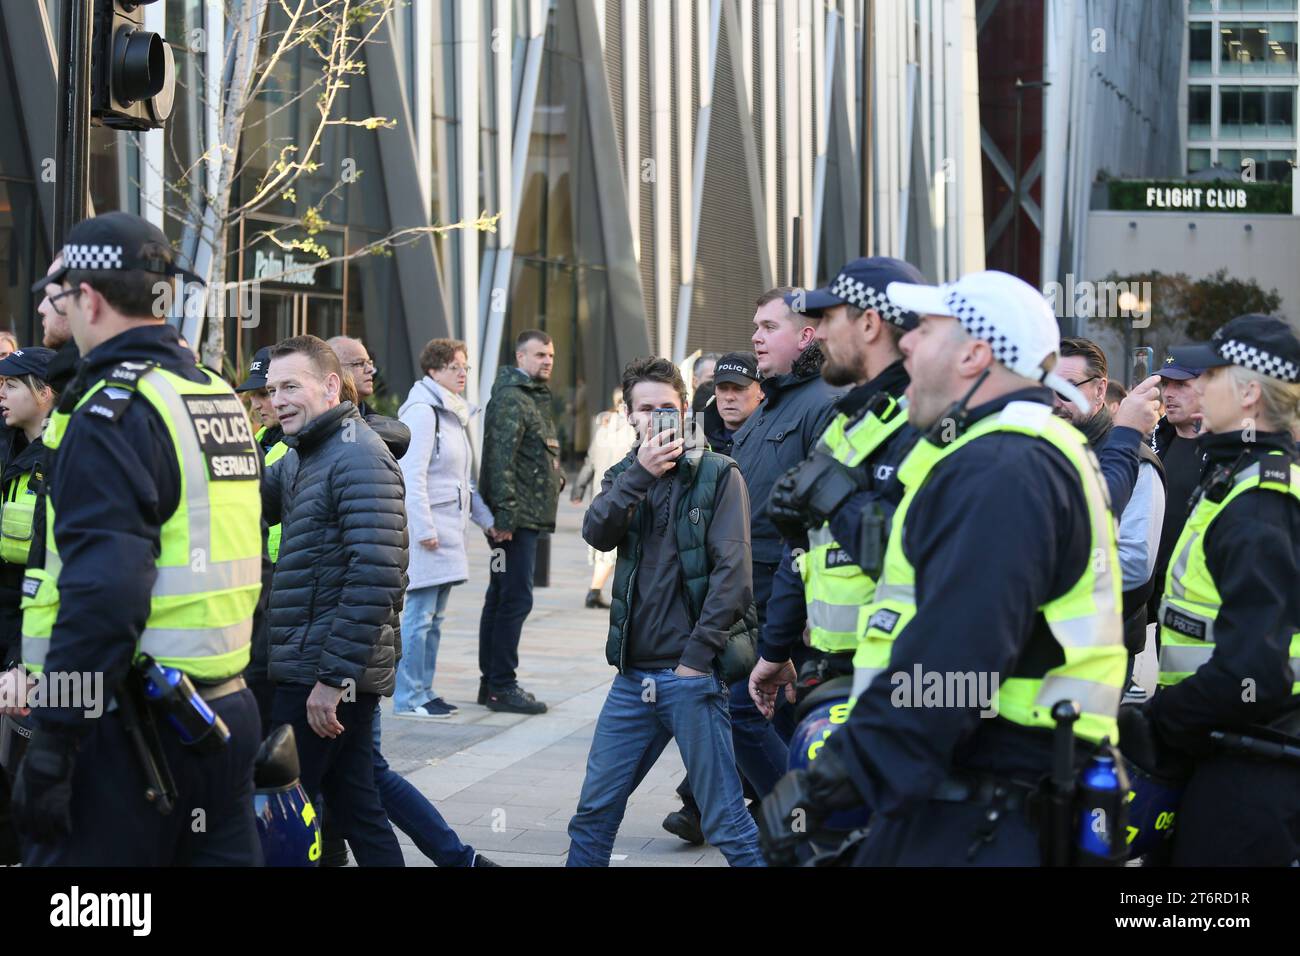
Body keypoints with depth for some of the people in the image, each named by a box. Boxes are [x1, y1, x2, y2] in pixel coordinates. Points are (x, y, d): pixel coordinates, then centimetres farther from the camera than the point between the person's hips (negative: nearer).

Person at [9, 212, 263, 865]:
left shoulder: (112, 409, -14)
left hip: (131, 731, -8)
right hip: (227, 708, 9)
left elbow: (103, 595, -23)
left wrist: (52, 742, -21)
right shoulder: (221, 398, 13)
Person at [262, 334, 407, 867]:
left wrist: (333, 676, -24)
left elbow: (375, 578, -23)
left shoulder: (358, 458, -14)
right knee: (355, 808, 12)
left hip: (326, 674, -9)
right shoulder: (298, 458, 16)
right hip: (322, 670, 9)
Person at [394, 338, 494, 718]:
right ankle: (408, 698, -3)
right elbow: (413, 475, -18)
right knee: (419, 614, -7)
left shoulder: (454, 413, 19)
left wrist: (487, 518, 24)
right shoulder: (422, 412, -11)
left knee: (433, 616, 12)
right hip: (427, 527, -10)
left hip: (448, 526, 10)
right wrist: (423, 528, -21)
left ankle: (423, 691, 18)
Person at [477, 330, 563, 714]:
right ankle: (501, 686, -6)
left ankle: (492, 682, 20)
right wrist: (505, 515, -25)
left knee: (500, 598, 13)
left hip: (525, 516, 11)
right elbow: (501, 458, -21)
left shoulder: (536, 397, 20)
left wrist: (555, 475, 16)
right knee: (516, 599, -9)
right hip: (517, 518, -11)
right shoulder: (511, 398, -13)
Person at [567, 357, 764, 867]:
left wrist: (696, 656, -14)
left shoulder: (719, 475, -2)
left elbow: (731, 573, -10)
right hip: (633, 674, 5)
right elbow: (596, 533, -6)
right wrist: (641, 473, -18)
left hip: (692, 673, -5)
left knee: (726, 824, -4)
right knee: (593, 812, 10)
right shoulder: (625, 476, 14)